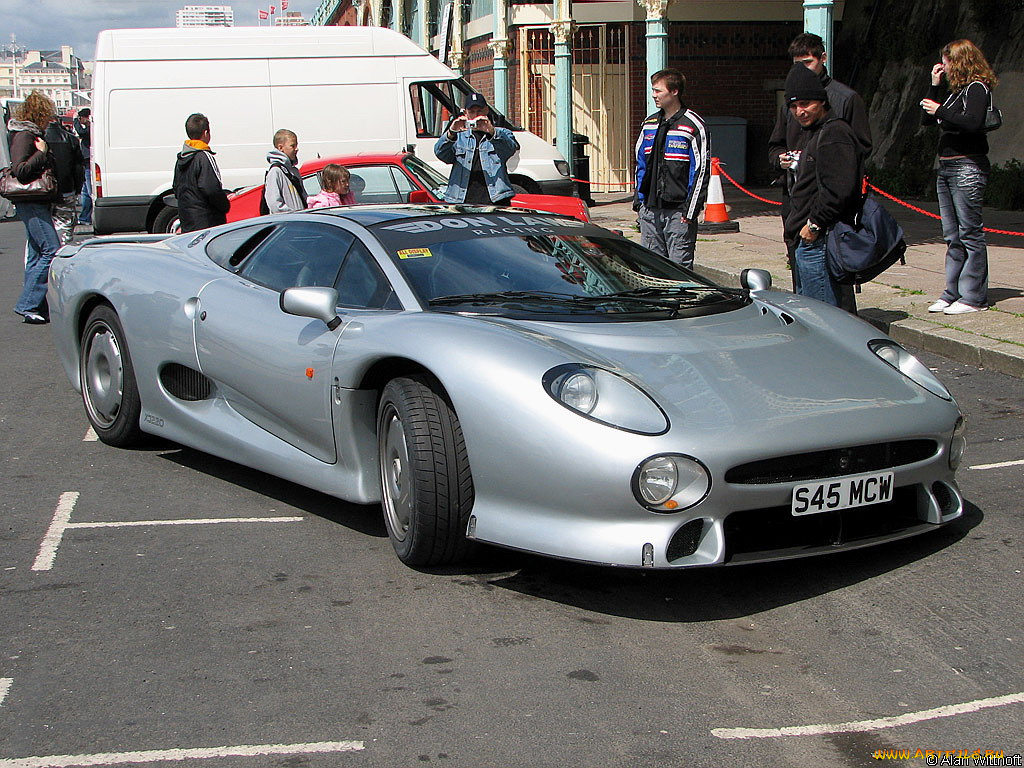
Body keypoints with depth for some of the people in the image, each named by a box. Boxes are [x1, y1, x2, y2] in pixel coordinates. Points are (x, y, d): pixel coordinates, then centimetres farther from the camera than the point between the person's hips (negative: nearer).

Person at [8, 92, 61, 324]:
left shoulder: (33, 134, 18)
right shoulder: (23, 136, -13)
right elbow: (20, 170, -22)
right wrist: (41, 153, -19)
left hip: (37, 204, 11)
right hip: (31, 203, -11)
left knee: (36, 254, 11)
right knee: (51, 250, -14)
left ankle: (35, 307, 15)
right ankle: (28, 305, -12)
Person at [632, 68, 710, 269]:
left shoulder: (693, 126, -6)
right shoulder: (649, 124, 14)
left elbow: (701, 171, -8)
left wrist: (691, 210, -12)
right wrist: (639, 201, 14)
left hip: (678, 211, -6)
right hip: (650, 209, 6)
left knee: (680, 264, -5)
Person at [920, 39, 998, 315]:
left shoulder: (977, 88, -8)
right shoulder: (957, 91, 17)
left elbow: (973, 123, -24)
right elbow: (927, 119, 19)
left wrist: (940, 110, -15)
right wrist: (935, 86, 12)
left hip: (968, 167, -9)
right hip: (946, 168, 9)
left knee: (970, 234, -6)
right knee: (953, 237, 10)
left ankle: (974, 297, -2)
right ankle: (953, 293, 14)